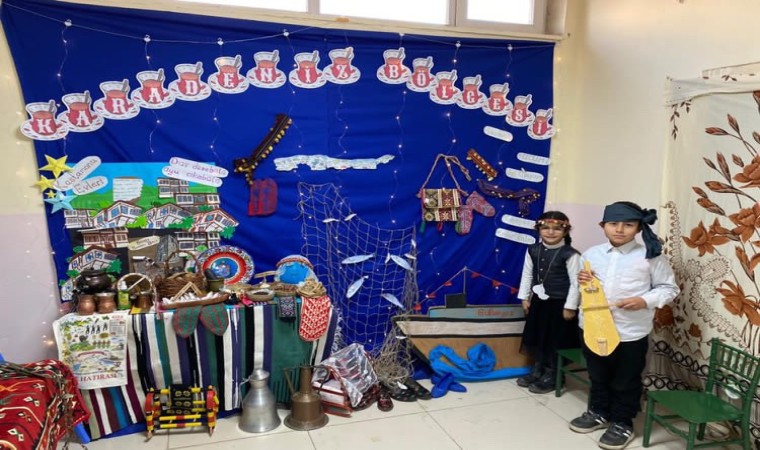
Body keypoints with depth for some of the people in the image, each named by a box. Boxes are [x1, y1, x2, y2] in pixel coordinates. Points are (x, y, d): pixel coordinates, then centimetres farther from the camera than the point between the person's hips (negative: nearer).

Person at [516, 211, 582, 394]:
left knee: (555, 341, 8)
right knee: (537, 337, 16)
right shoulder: (533, 250, 0)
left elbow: (575, 282, -13)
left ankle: (551, 375, 25)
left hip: (559, 303, -5)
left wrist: (570, 306, -12)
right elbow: (527, 275, 7)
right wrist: (525, 298, 7)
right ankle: (537, 370, 34)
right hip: (539, 300, 5)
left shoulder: (570, 254, -15)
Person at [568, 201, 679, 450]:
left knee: (626, 382, 12)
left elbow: (669, 287, -3)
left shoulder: (650, 256, -9)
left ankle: (622, 423, 31)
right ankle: (598, 413, 41)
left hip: (631, 333, -4)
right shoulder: (591, 254, 3)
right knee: (597, 376, 21)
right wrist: (581, 280, -7)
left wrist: (645, 301, -18)